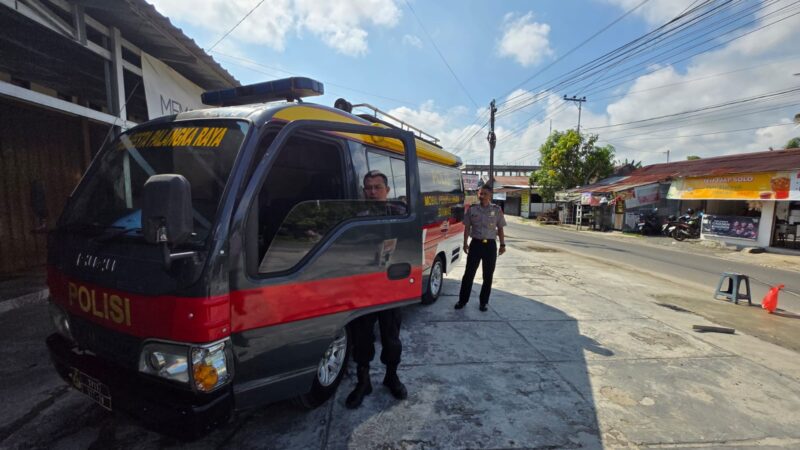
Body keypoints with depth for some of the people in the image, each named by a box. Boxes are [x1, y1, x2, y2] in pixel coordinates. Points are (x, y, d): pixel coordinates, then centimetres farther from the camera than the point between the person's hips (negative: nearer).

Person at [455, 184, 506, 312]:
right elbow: (467, 227, 5)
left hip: (490, 245, 0)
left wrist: (502, 244, 4)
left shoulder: (497, 210, 1)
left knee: (488, 276, 7)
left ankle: (483, 302, 21)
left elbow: (500, 229, 7)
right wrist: (465, 243, 0)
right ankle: (462, 300, 14)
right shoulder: (472, 209, 1)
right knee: (469, 273, 3)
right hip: (475, 244, 0)